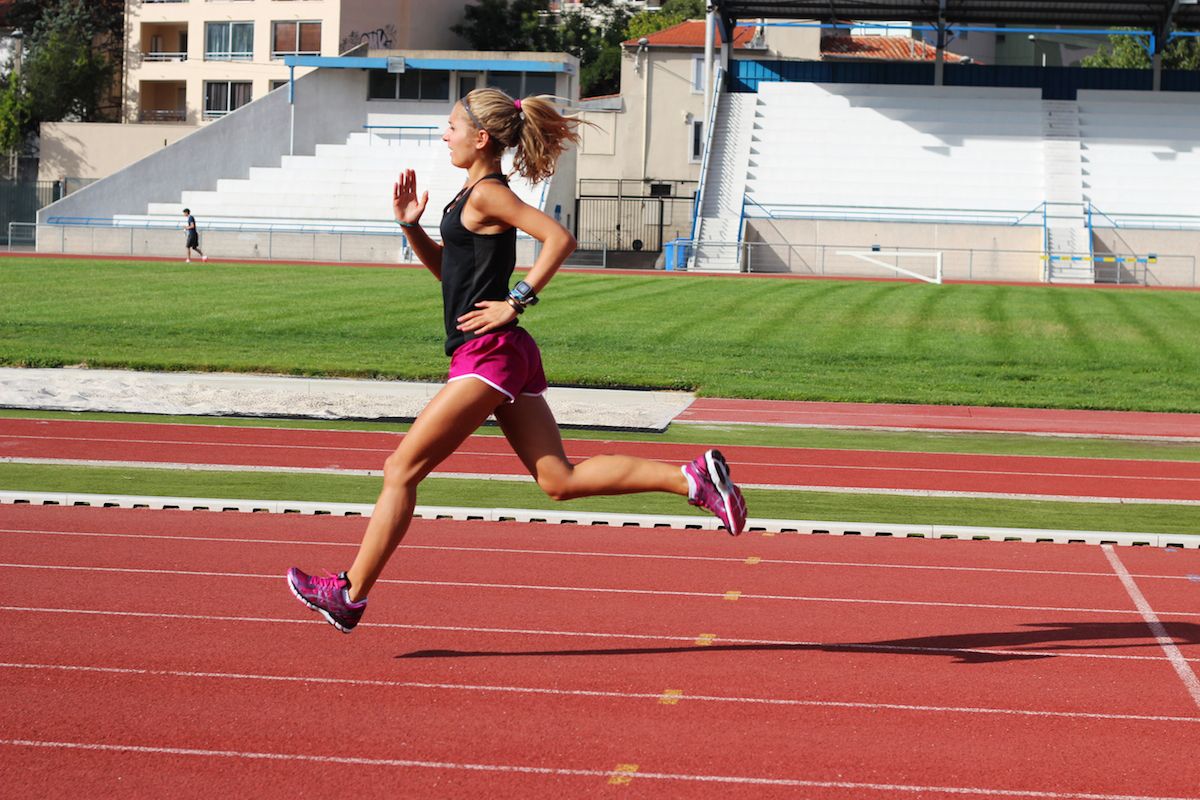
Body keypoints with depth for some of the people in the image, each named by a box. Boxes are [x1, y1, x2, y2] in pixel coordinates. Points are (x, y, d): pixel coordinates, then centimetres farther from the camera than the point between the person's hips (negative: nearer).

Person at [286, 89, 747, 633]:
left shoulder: (487, 193, -10)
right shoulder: (474, 194, 18)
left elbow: (559, 238, -21)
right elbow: (444, 267, 27)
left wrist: (517, 302, -18)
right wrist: (410, 224, 12)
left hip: (488, 354, -10)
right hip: (503, 358, 10)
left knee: (401, 470, -4)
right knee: (560, 480, 5)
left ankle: (350, 593, 1)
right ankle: (692, 478, -2)